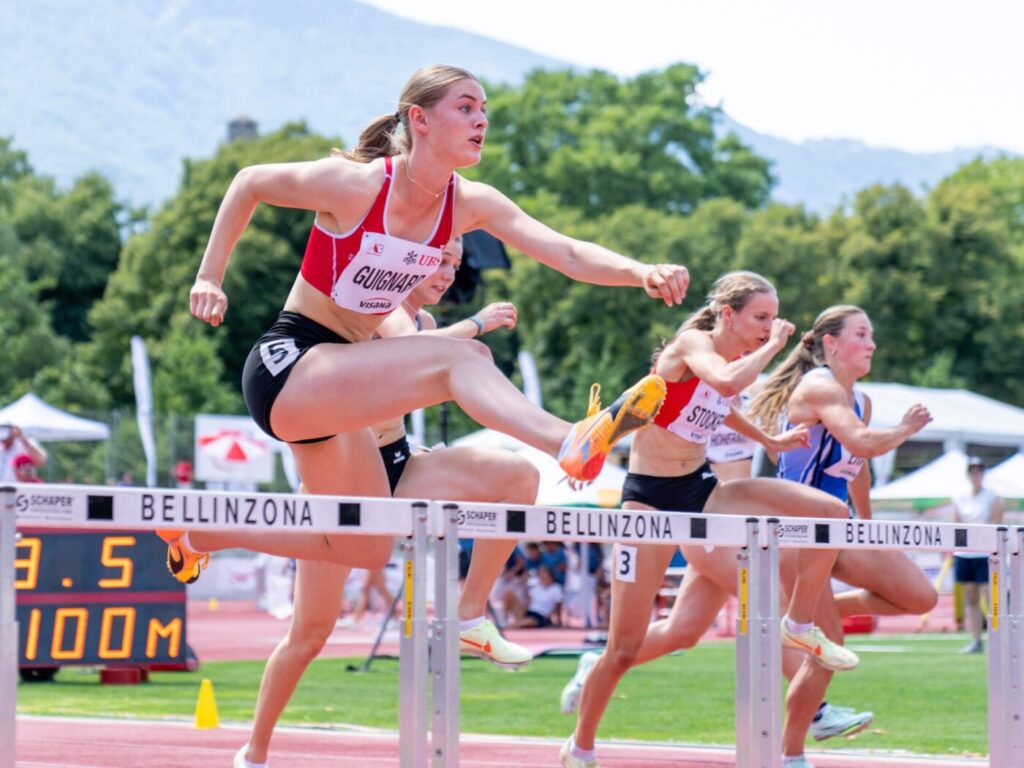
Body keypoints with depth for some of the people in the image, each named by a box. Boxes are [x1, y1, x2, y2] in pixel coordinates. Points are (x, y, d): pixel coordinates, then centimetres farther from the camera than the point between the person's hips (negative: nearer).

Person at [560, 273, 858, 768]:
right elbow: (728, 381, -43)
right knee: (625, 647, -5)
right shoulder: (693, 344, -18)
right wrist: (773, 346, -28)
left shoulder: (737, 357, 3)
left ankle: (800, 626, 7)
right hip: (651, 498, -7)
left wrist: (769, 441, 27)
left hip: (701, 489, 7)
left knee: (831, 512, -8)